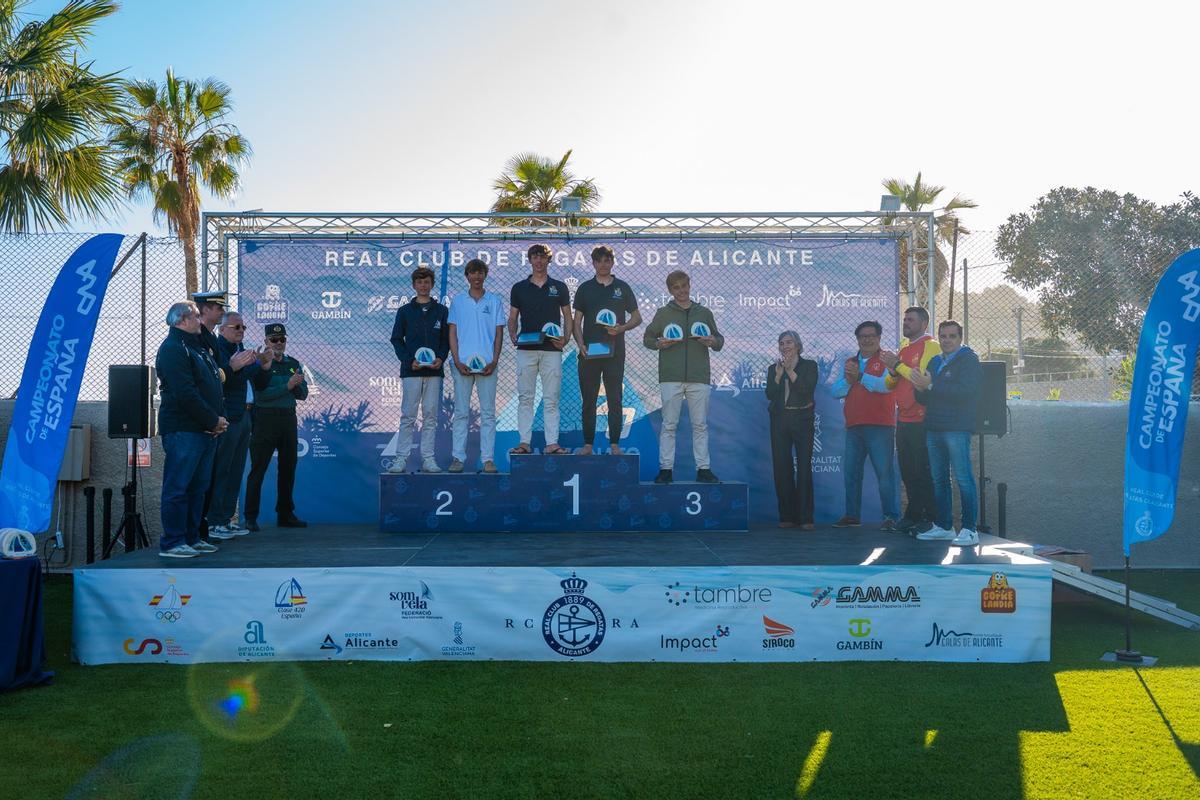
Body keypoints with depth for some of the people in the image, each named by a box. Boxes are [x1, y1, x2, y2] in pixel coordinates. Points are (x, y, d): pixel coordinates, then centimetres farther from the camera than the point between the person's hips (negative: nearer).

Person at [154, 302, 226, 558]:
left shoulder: (198, 346, 20)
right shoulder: (173, 348, -11)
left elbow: (215, 382, 19)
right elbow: (186, 394, -19)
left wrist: (217, 419, 4)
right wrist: (214, 421, -14)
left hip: (204, 431, 10)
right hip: (183, 430, -10)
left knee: (198, 487, 13)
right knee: (177, 487, -6)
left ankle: (191, 538, 21)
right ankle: (172, 543, -2)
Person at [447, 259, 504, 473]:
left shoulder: (495, 301, 7)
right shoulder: (457, 302, 8)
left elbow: (499, 334, 5)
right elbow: (452, 333, 6)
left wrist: (494, 361, -6)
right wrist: (457, 361, -6)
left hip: (486, 365, 0)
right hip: (462, 364, 0)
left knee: (488, 413, 1)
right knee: (461, 413, 3)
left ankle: (488, 458, 4)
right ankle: (458, 458, 6)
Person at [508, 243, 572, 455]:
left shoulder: (559, 288, 9)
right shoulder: (519, 288, 10)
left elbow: (567, 317, 11)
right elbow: (512, 318, 12)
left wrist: (565, 339, -6)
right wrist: (513, 336, -7)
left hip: (552, 350, -1)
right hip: (525, 349, 1)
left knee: (551, 399, 0)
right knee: (525, 397, 1)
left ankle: (552, 443, 2)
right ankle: (524, 441, 5)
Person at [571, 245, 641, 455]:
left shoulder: (622, 288, 8)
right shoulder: (585, 288, 9)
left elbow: (637, 318, 10)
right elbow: (577, 321, 8)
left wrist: (621, 328, -9)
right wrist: (580, 344, -8)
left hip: (614, 352, -1)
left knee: (615, 400, 0)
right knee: (588, 400, 3)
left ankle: (614, 443, 5)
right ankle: (588, 443, 9)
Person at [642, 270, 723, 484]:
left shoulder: (704, 313, 12)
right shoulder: (663, 313, 8)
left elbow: (720, 340, 17)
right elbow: (647, 338, 11)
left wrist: (713, 342, -6)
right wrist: (659, 343, -10)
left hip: (699, 378, 1)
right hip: (670, 378, -1)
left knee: (700, 425, 2)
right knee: (669, 425, -1)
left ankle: (703, 469, 7)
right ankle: (666, 469, 4)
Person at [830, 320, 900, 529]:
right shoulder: (849, 363, 19)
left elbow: (887, 385, -16)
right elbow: (836, 391, 10)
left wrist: (860, 376, -18)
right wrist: (848, 380, -9)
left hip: (880, 426, -6)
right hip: (853, 426, 6)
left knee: (884, 472, -7)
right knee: (850, 472, 9)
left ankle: (890, 517, -3)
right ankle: (852, 516, 18)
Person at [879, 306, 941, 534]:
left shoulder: (931, 346, -6)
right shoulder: (904, 347, 18)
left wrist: (897, 364, -16)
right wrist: (893, 369, -3)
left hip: (921, 419, -8)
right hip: (903, 419, 8)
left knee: (924, 472, -6)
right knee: (908, 472, 12)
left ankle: (929, 518, -1)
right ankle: (913, 515, 20)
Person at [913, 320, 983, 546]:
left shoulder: (968, 360, -1)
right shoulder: (934, 362, 20)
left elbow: (964, 392, -17)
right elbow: (923, 399, 20)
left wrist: (931, 386, -16)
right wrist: (921, 389, -3)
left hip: (957, 428, -7)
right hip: (934, 428, 7)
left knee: (963, 478, -10)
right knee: (939, 479, 9)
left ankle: (969, 530, -8)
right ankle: (943, 527, 16)